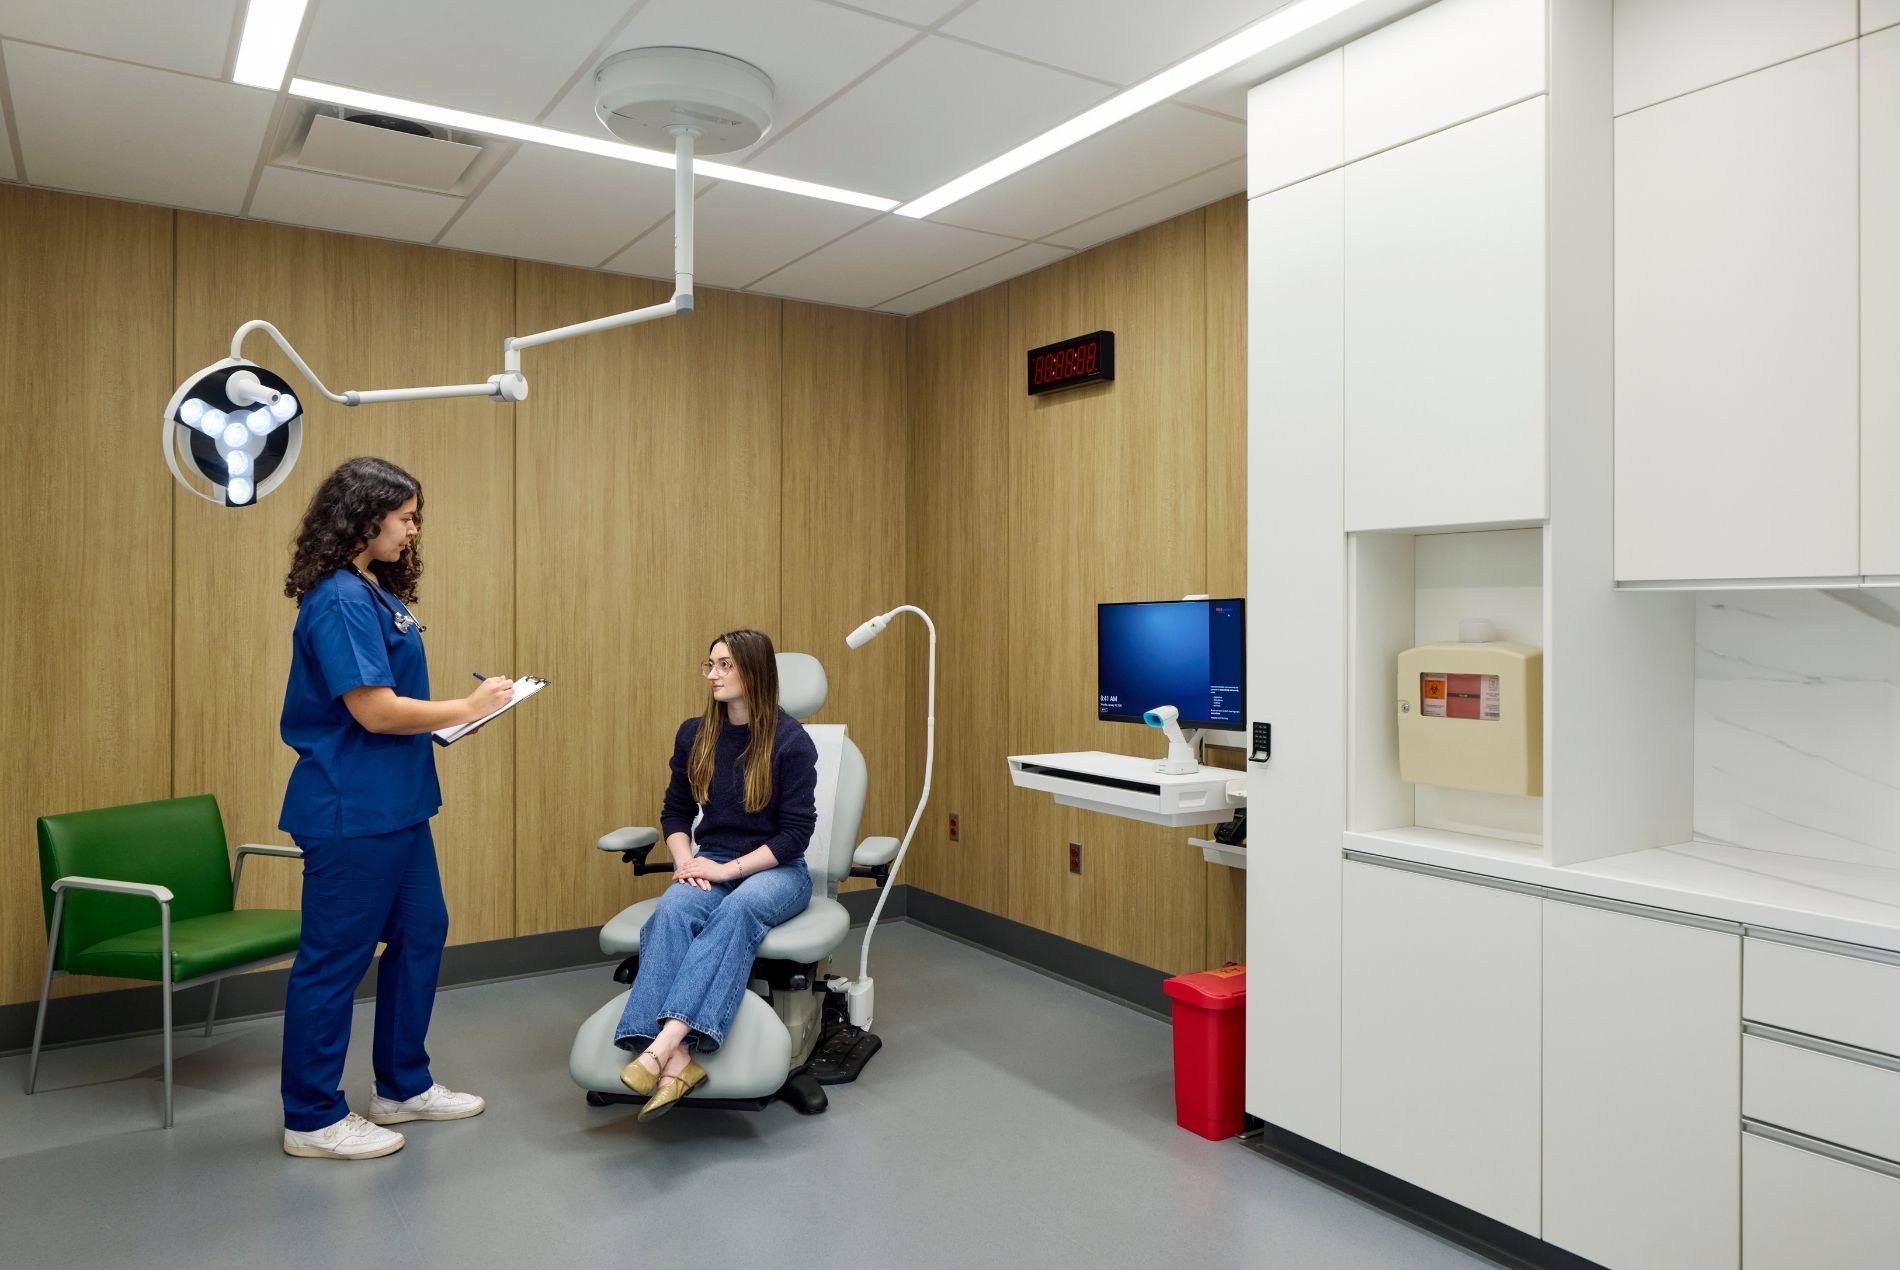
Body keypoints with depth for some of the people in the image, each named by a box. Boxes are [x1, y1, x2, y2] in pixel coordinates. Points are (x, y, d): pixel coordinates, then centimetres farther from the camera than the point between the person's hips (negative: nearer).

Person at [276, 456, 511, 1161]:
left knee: (420, 933, 17)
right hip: (350, 811, -10)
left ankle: (403, 1087, 32)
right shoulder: (340, 602, -18)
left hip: (395, 804, 10)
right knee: (335, 958, 3)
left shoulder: (377, 594, 11)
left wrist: (454, 716, 3)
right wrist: (467, 708, -12)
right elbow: (374, 710, -23)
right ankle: (313, 1118, 19)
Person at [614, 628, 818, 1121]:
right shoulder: (694, 735, 5)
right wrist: (685, 860, -6)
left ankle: (663, 1044, -48)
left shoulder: (791, 740, -9)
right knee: (672, 910, -31)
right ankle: (677, 1061, -44)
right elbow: (675, 812, 14)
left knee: (738, 909, -38)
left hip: (777, 868, -3)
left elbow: (797, 832, -10)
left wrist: (730, 868, -18)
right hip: (713, 864, 4)